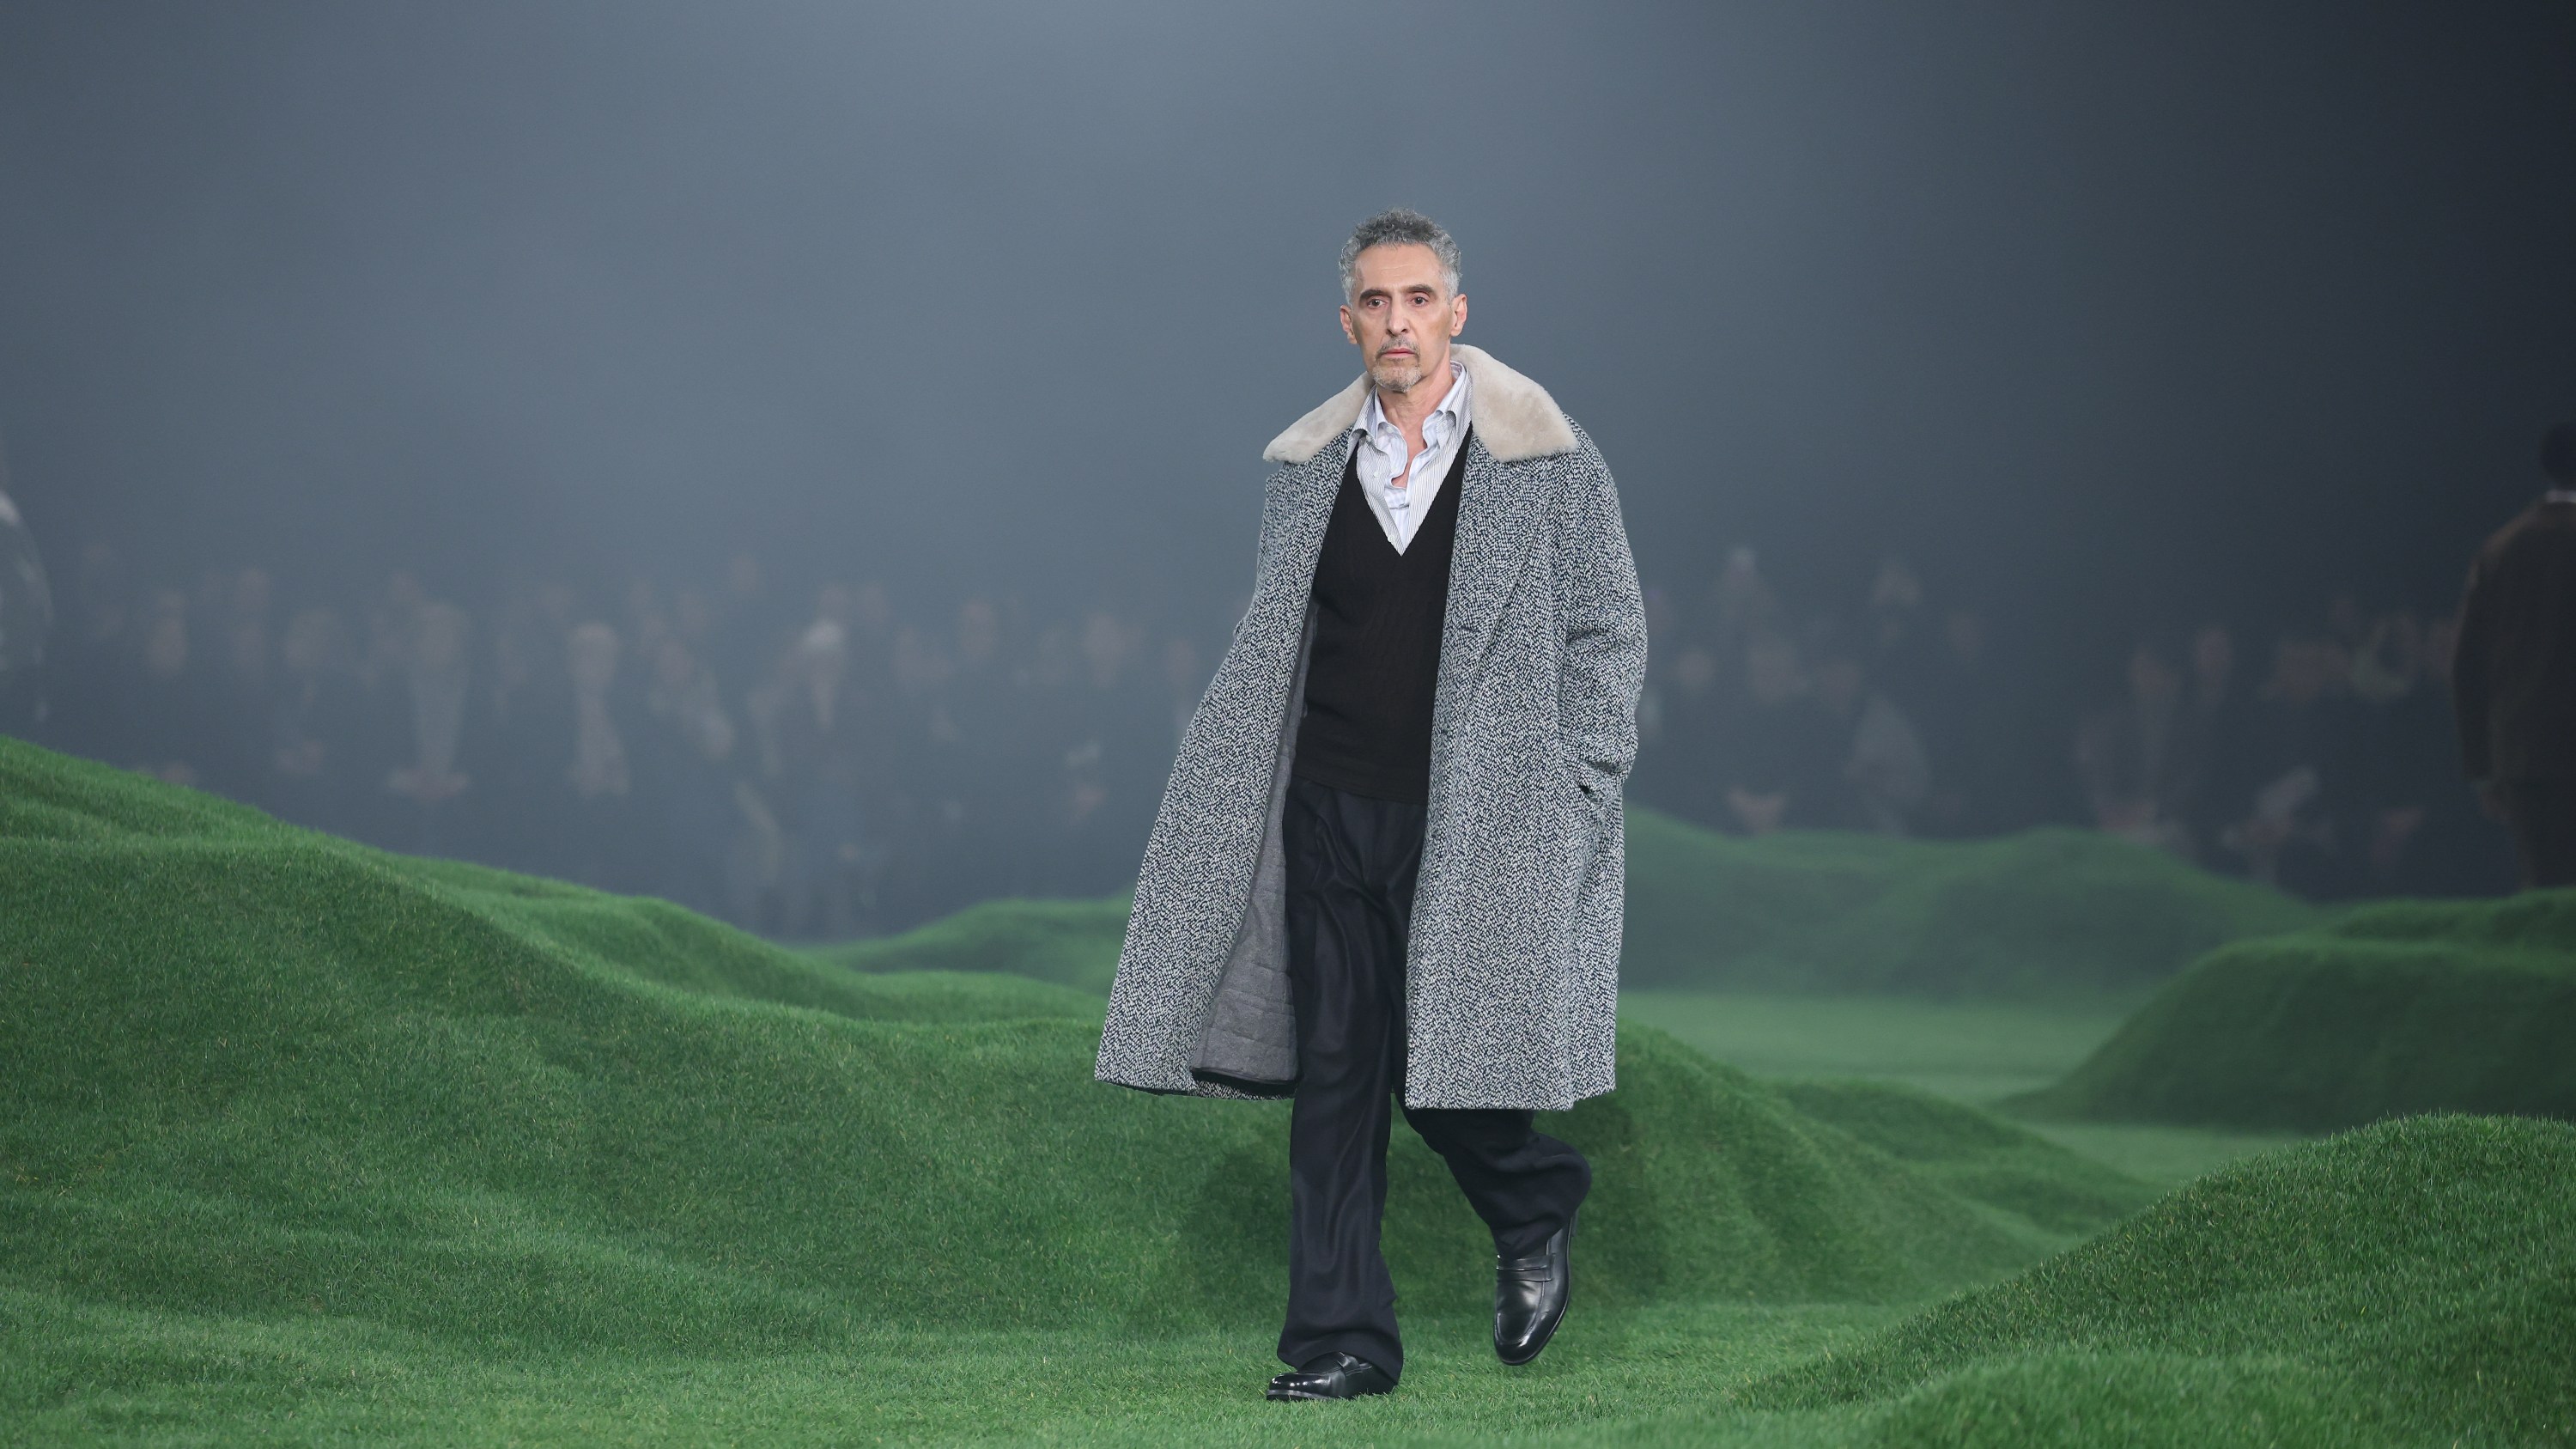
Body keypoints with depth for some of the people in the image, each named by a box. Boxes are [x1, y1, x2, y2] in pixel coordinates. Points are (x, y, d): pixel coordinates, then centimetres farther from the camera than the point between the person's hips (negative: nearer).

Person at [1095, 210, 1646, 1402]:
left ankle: (1536, 1214, 27)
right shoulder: (1306, 472, 10)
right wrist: (1227, 800, 11)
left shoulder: (1547, 464, -1)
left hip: (1469, 827, -3)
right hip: (1330, 813, 4)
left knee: (1440, 1067, -5)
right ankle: (1343, 1340, 7)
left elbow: (1609, 635, 2)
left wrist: (1570, 799, -5)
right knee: (1333, 1076, 2)